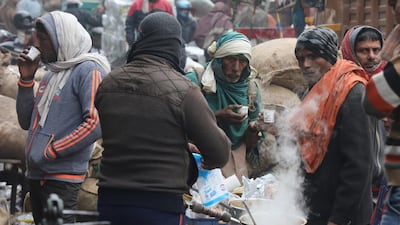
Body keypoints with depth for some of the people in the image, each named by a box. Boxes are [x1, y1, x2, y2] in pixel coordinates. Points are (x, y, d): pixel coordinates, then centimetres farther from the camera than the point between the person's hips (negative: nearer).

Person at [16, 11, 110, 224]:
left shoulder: (88, 71, -9)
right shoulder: (50, 74, 17)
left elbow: (96, 124, -20)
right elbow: (27, 122, 19)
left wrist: (49, 152, -17)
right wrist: (26, 80, 7)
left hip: (62, 176, -8)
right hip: (36, 174, 8)